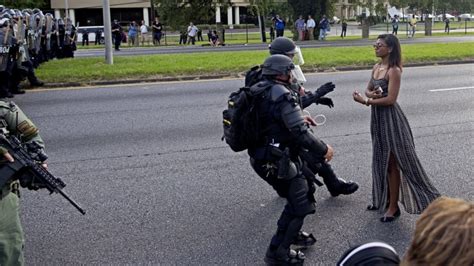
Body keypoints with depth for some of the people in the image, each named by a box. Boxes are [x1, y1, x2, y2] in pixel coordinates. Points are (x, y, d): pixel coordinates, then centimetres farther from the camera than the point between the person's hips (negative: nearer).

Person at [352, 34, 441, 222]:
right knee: (381, 161, 18)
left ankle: (393, 206, 10)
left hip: (390, 118, -8)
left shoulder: (394, 71, -17)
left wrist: (365, 101, -20)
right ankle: (384, 199, 32)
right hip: (377, 117, 8)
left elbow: (391, 99, -22)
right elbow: (368, 89, 12)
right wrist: (371, 94, -12)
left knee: (393, 163, 0)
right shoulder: (376, 67, 8)